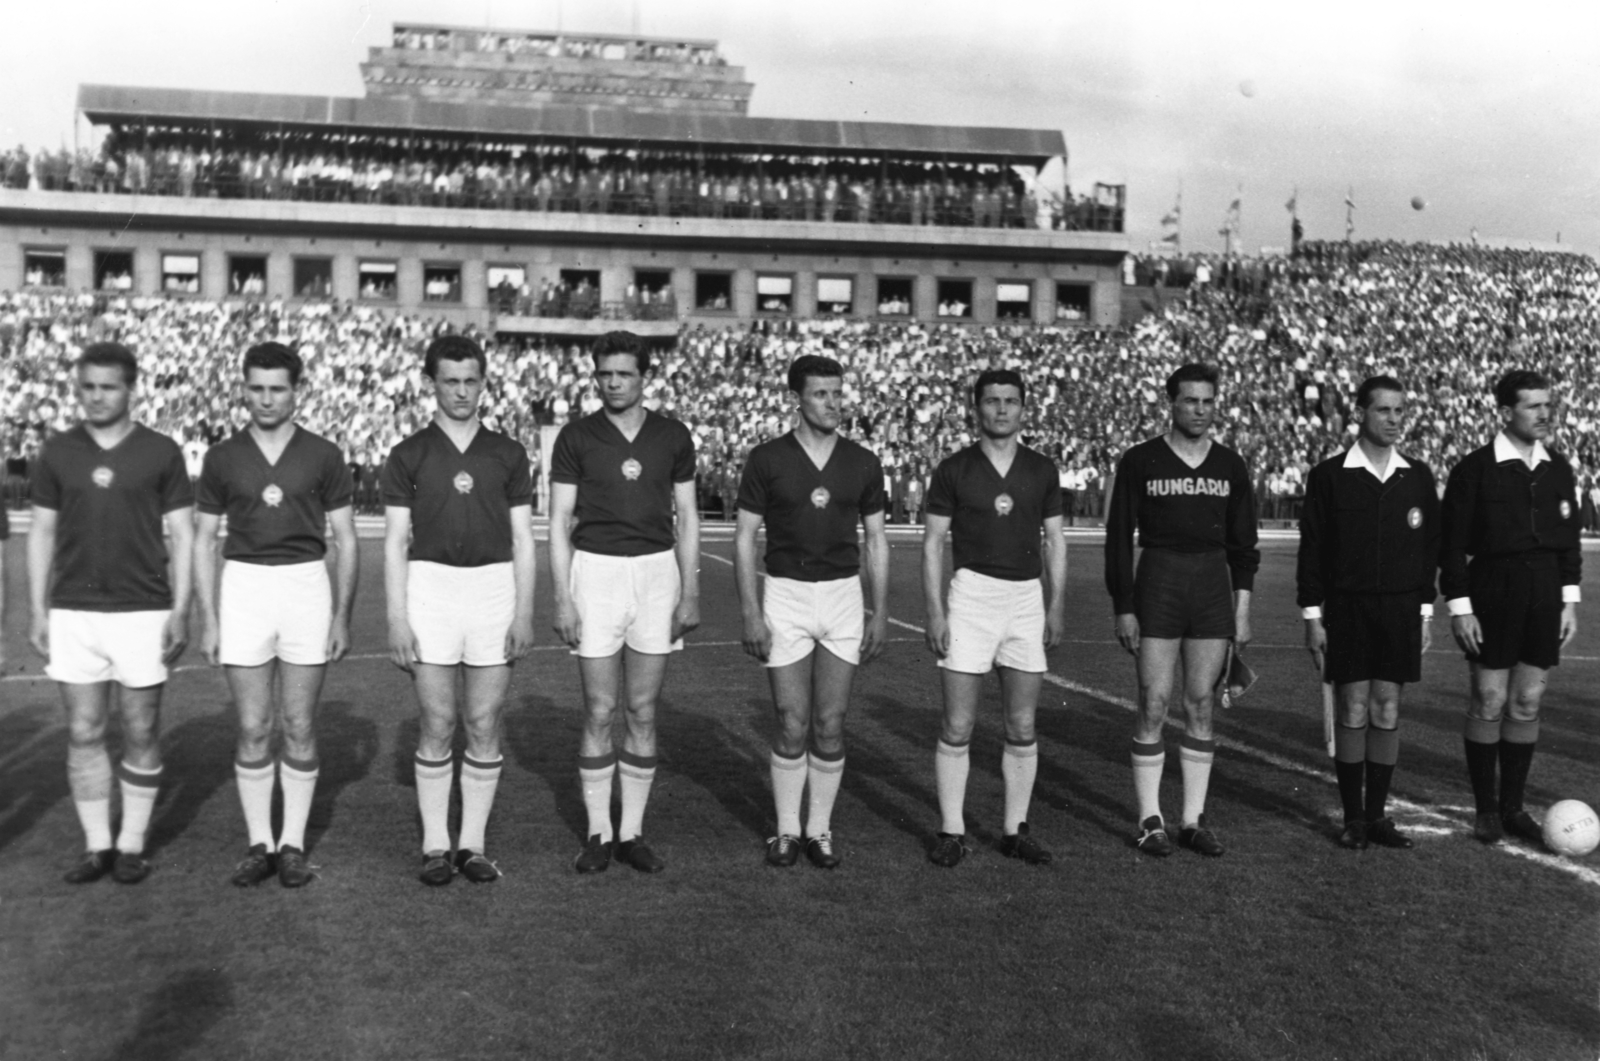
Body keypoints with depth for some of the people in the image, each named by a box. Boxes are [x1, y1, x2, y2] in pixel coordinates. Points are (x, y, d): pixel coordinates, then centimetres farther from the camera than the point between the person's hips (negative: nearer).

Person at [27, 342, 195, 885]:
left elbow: (183, 535, 0)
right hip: (73, 612, 2)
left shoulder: (161, 452, -1)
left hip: (142, 612, -2)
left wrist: (180, 611, -7)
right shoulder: (58, 452, 6)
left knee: (141, 733, 5)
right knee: (83, 733, 5)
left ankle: (132, 845, 16)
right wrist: (38, 612, 4)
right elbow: (42, 533, 10)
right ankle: (97, 845, 15)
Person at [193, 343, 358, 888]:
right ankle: (259, 844, 14)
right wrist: (208, 620, 0)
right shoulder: (222, 458, 4)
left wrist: (342, 617, -3)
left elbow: (345, 540, 3)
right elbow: (204, 541, 7)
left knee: (299, 727, 3)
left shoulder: (324, 456, 0)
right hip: (243, 587, 1)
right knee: (252, 729, 3)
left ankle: (293, 844, 14)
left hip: (307, 586, -1)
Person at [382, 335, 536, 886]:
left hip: (494, 589, 1)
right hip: (431, 587, -1)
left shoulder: (508, 453, 7)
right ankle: (435, 845, 13)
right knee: (437, 726, 1)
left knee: (484, 726, 4)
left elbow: (523, 539, 6)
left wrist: (524, 612, -2)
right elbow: (395, 542, 1)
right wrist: (397, 618, -6)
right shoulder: (408, 455, 4)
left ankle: (473, 844, 14)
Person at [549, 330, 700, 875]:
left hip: (657, 572, 2)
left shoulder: (673, 436, 4)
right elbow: (559, 522, -1)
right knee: (600, 712, 1)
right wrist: (562, 599, -8)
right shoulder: (576, 437, -1)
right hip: (595, 572, -1)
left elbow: (687, 518, 7)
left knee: (643, 712, 5)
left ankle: (632, 832, 15)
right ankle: (598, 833, 13)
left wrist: (690, 593, -1)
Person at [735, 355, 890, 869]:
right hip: (784, 597, -2)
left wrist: (880, 612, 2)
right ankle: (786, 831, 14)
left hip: (843, 597, 2)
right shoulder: (766, 459, -4)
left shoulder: (863, 462, 3)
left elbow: (876, 541, 8)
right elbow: (745, 538, -2)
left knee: (830, 725, 3)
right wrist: (751, 613, -9)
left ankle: (820, 830, 16)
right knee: (793, 725, -1)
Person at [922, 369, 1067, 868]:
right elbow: (932, 542, -1)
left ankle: (1016, 830, 17)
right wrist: (934, 611, -9)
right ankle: (952, 831, 9)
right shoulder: (953, 469, -1)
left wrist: (1057, 607, 2)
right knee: (958, 727, -1)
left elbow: (1055, 541, 11)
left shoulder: (1042, 470, 7)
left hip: (1027, 597, 3)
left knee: (1022, 727, 6)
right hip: (971, 593, -3)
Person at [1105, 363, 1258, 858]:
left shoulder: (1231, 465, 7)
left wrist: (1242, 608, 4)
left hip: (1213, 589, 3)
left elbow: (1243, 543, 11)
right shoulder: (1140, 461, -1)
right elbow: (1119, 537, 0)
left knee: (1201, 706, 5)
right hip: (1158, 585, -3)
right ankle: (1150, 820, 7)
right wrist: (1123, 608, -4)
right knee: (1154, 705, -3)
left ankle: (1194, 819, 14)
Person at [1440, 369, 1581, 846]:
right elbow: (1452, 543, -7)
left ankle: (1513, 806, 19)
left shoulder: (1558, 469, 8)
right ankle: (1486, 810, 12)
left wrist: (1570, 599, 9)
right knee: (1488, 704, 1)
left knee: (1527, 705, 8)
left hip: (1543, 600, 4)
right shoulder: (1474, 469, -7)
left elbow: (1569, 538, 14)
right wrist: (1459, 606, -10)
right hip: (1493, 599, -4)